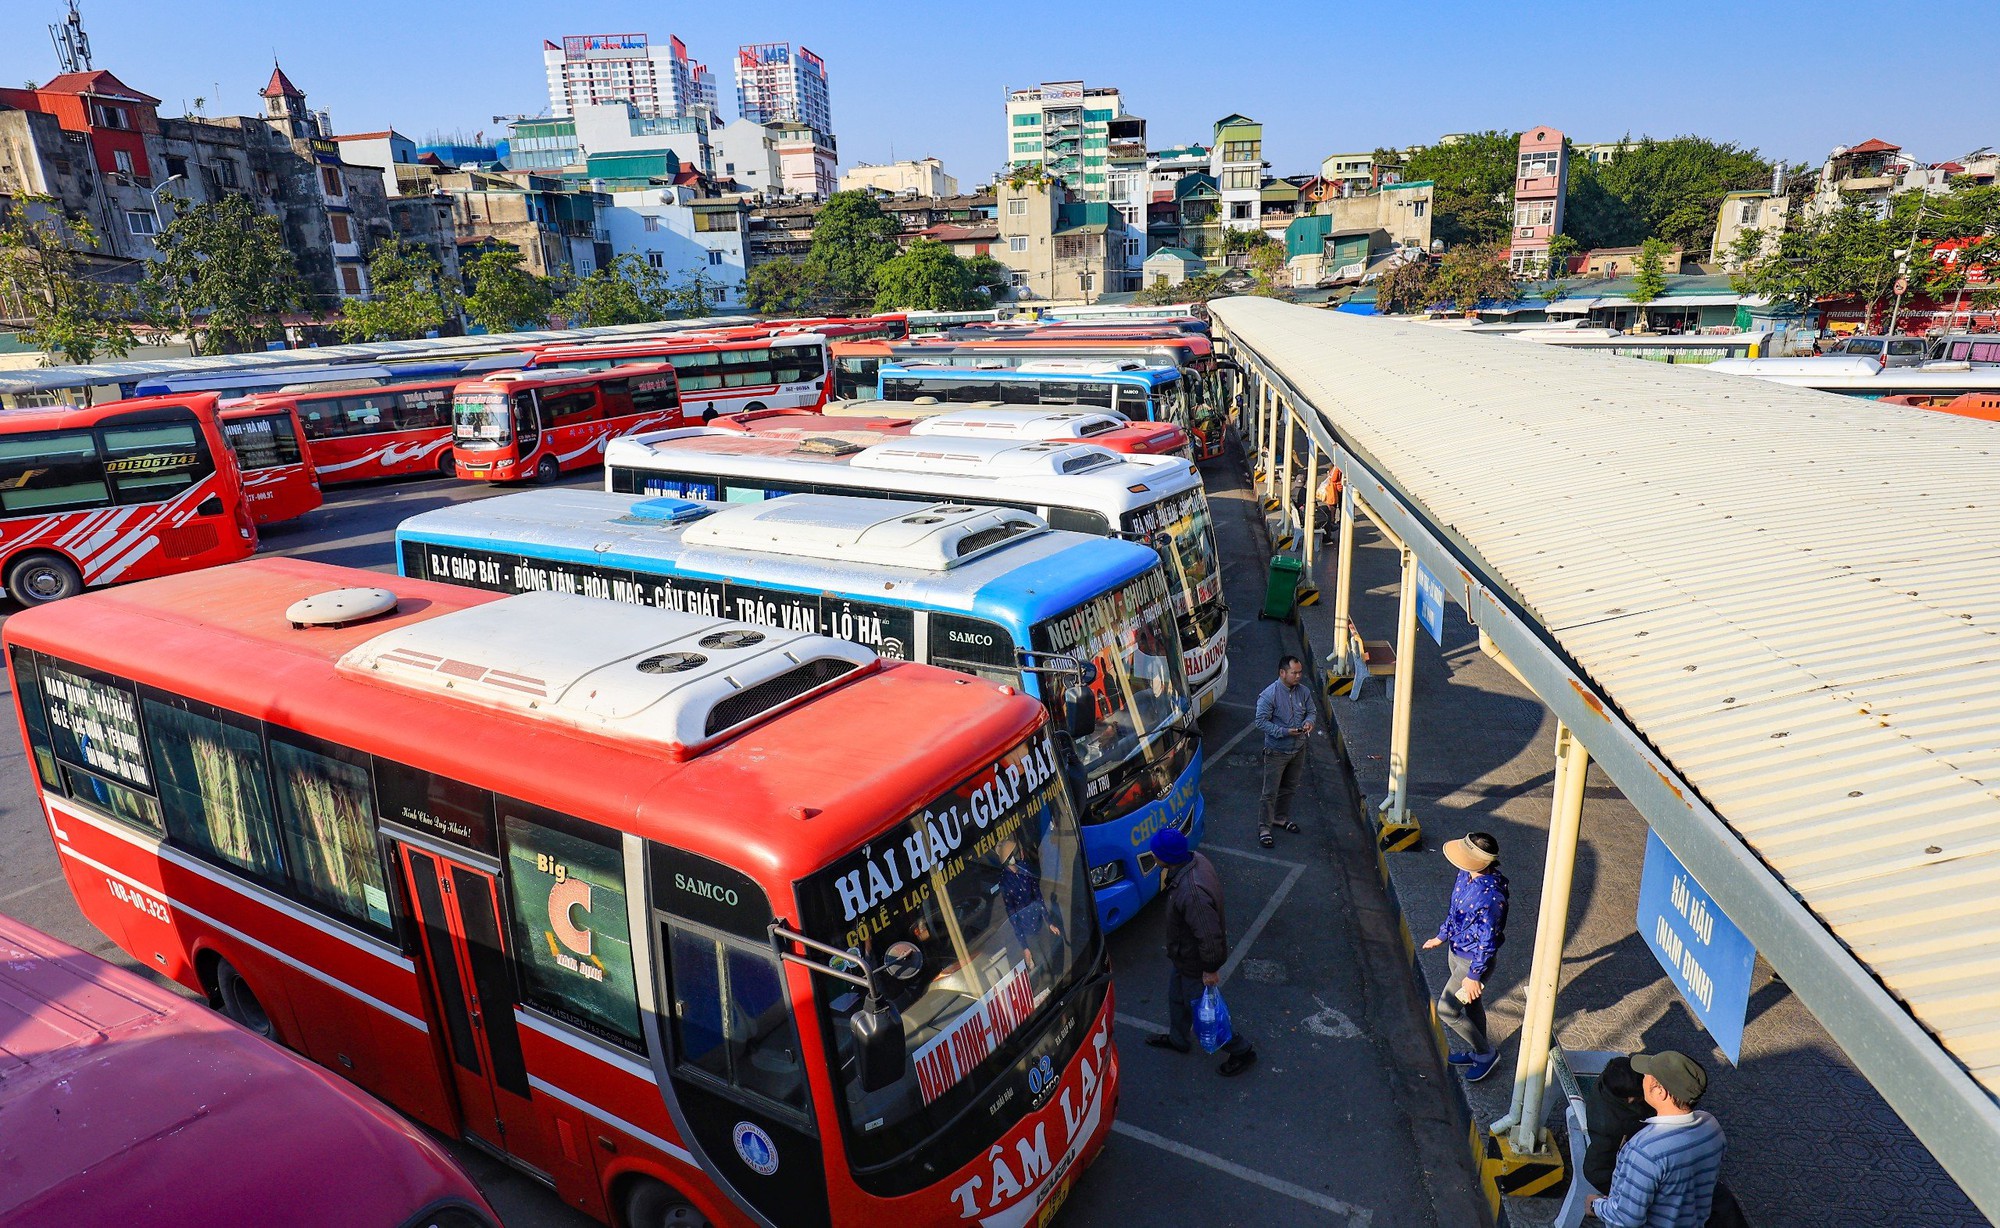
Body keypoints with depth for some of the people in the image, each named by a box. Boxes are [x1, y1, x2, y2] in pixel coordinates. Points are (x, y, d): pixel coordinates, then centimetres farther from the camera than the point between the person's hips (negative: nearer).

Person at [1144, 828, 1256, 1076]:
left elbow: (1209, 936, -36)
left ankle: (1242, 1050, 34)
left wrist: (1211, 968, -20)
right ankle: (1178, 1039, 54)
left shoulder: (1191, 893, -44)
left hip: (1194, 962, -9)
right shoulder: (1196, 859, -15)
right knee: (1177, 997, 29)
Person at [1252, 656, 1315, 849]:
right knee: (1270, 791, 0)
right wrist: (1284, 732, -27)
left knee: (1289, 788, 21)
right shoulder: (1269, 695, -22)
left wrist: (1308, 722, -13)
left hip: (1298, 749, 6)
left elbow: (1311, 711, 10)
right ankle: (1264, 828, 12)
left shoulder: (1303, 692, -4)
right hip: (1277, 751, -6)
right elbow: (1261, 721, -19)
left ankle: (1281, 818, 40)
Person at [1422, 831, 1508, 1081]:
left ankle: (1485, 1053, 25)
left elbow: (1487, 942, -26)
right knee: (1471, 1003, 25)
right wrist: (1441, 935, 20)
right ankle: (1477, 1052, 46)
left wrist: (1473, 975, -19)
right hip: (1456, 948, 8)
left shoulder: (1490, 896, -35)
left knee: (1446, 1009, 4)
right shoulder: (1466, 875, -10)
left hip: (1473, 960, -8)